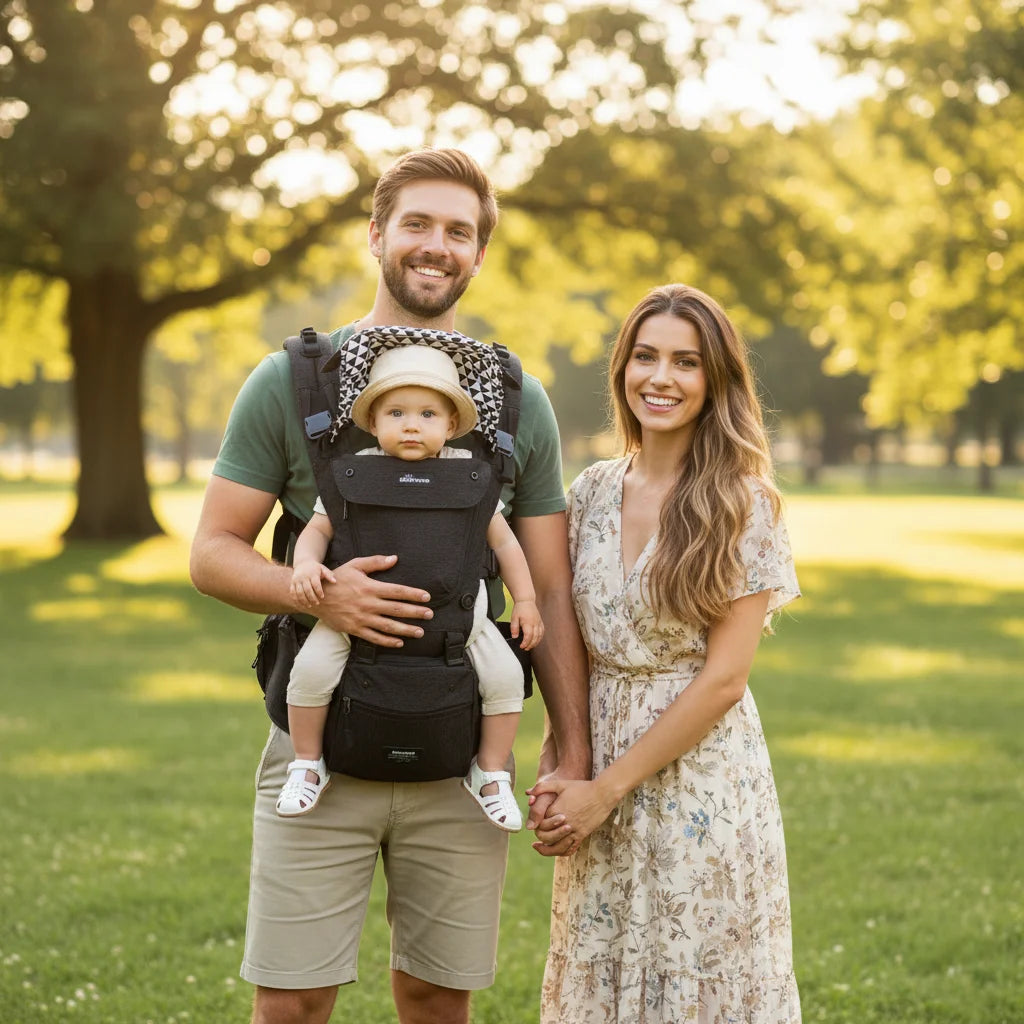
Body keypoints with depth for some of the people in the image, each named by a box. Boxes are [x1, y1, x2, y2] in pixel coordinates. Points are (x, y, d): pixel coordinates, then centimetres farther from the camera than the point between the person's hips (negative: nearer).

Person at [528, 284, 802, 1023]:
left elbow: (724, 679, -12)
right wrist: (562, 769, -1)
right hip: (599, 782, 4)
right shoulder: (592, 492, 5)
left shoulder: (744, 506, -9)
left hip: (703, 786, -4)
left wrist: (608, 788, -12)